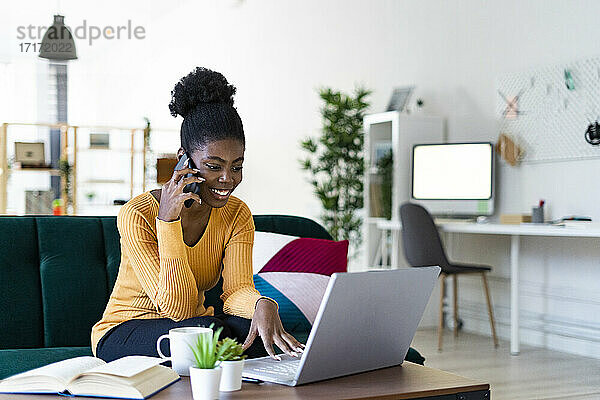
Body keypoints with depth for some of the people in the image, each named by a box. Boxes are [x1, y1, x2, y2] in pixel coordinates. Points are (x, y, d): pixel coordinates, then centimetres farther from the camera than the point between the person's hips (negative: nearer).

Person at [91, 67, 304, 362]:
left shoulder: (237, 215, -4)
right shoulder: (137, 215, -21)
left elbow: (236, 289, -18)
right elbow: (177, 308, -24)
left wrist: (262, 304, -43)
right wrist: (167, 221, -33)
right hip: (124, 333, -4)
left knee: (249, 327, -29)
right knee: (206, 329, -34)